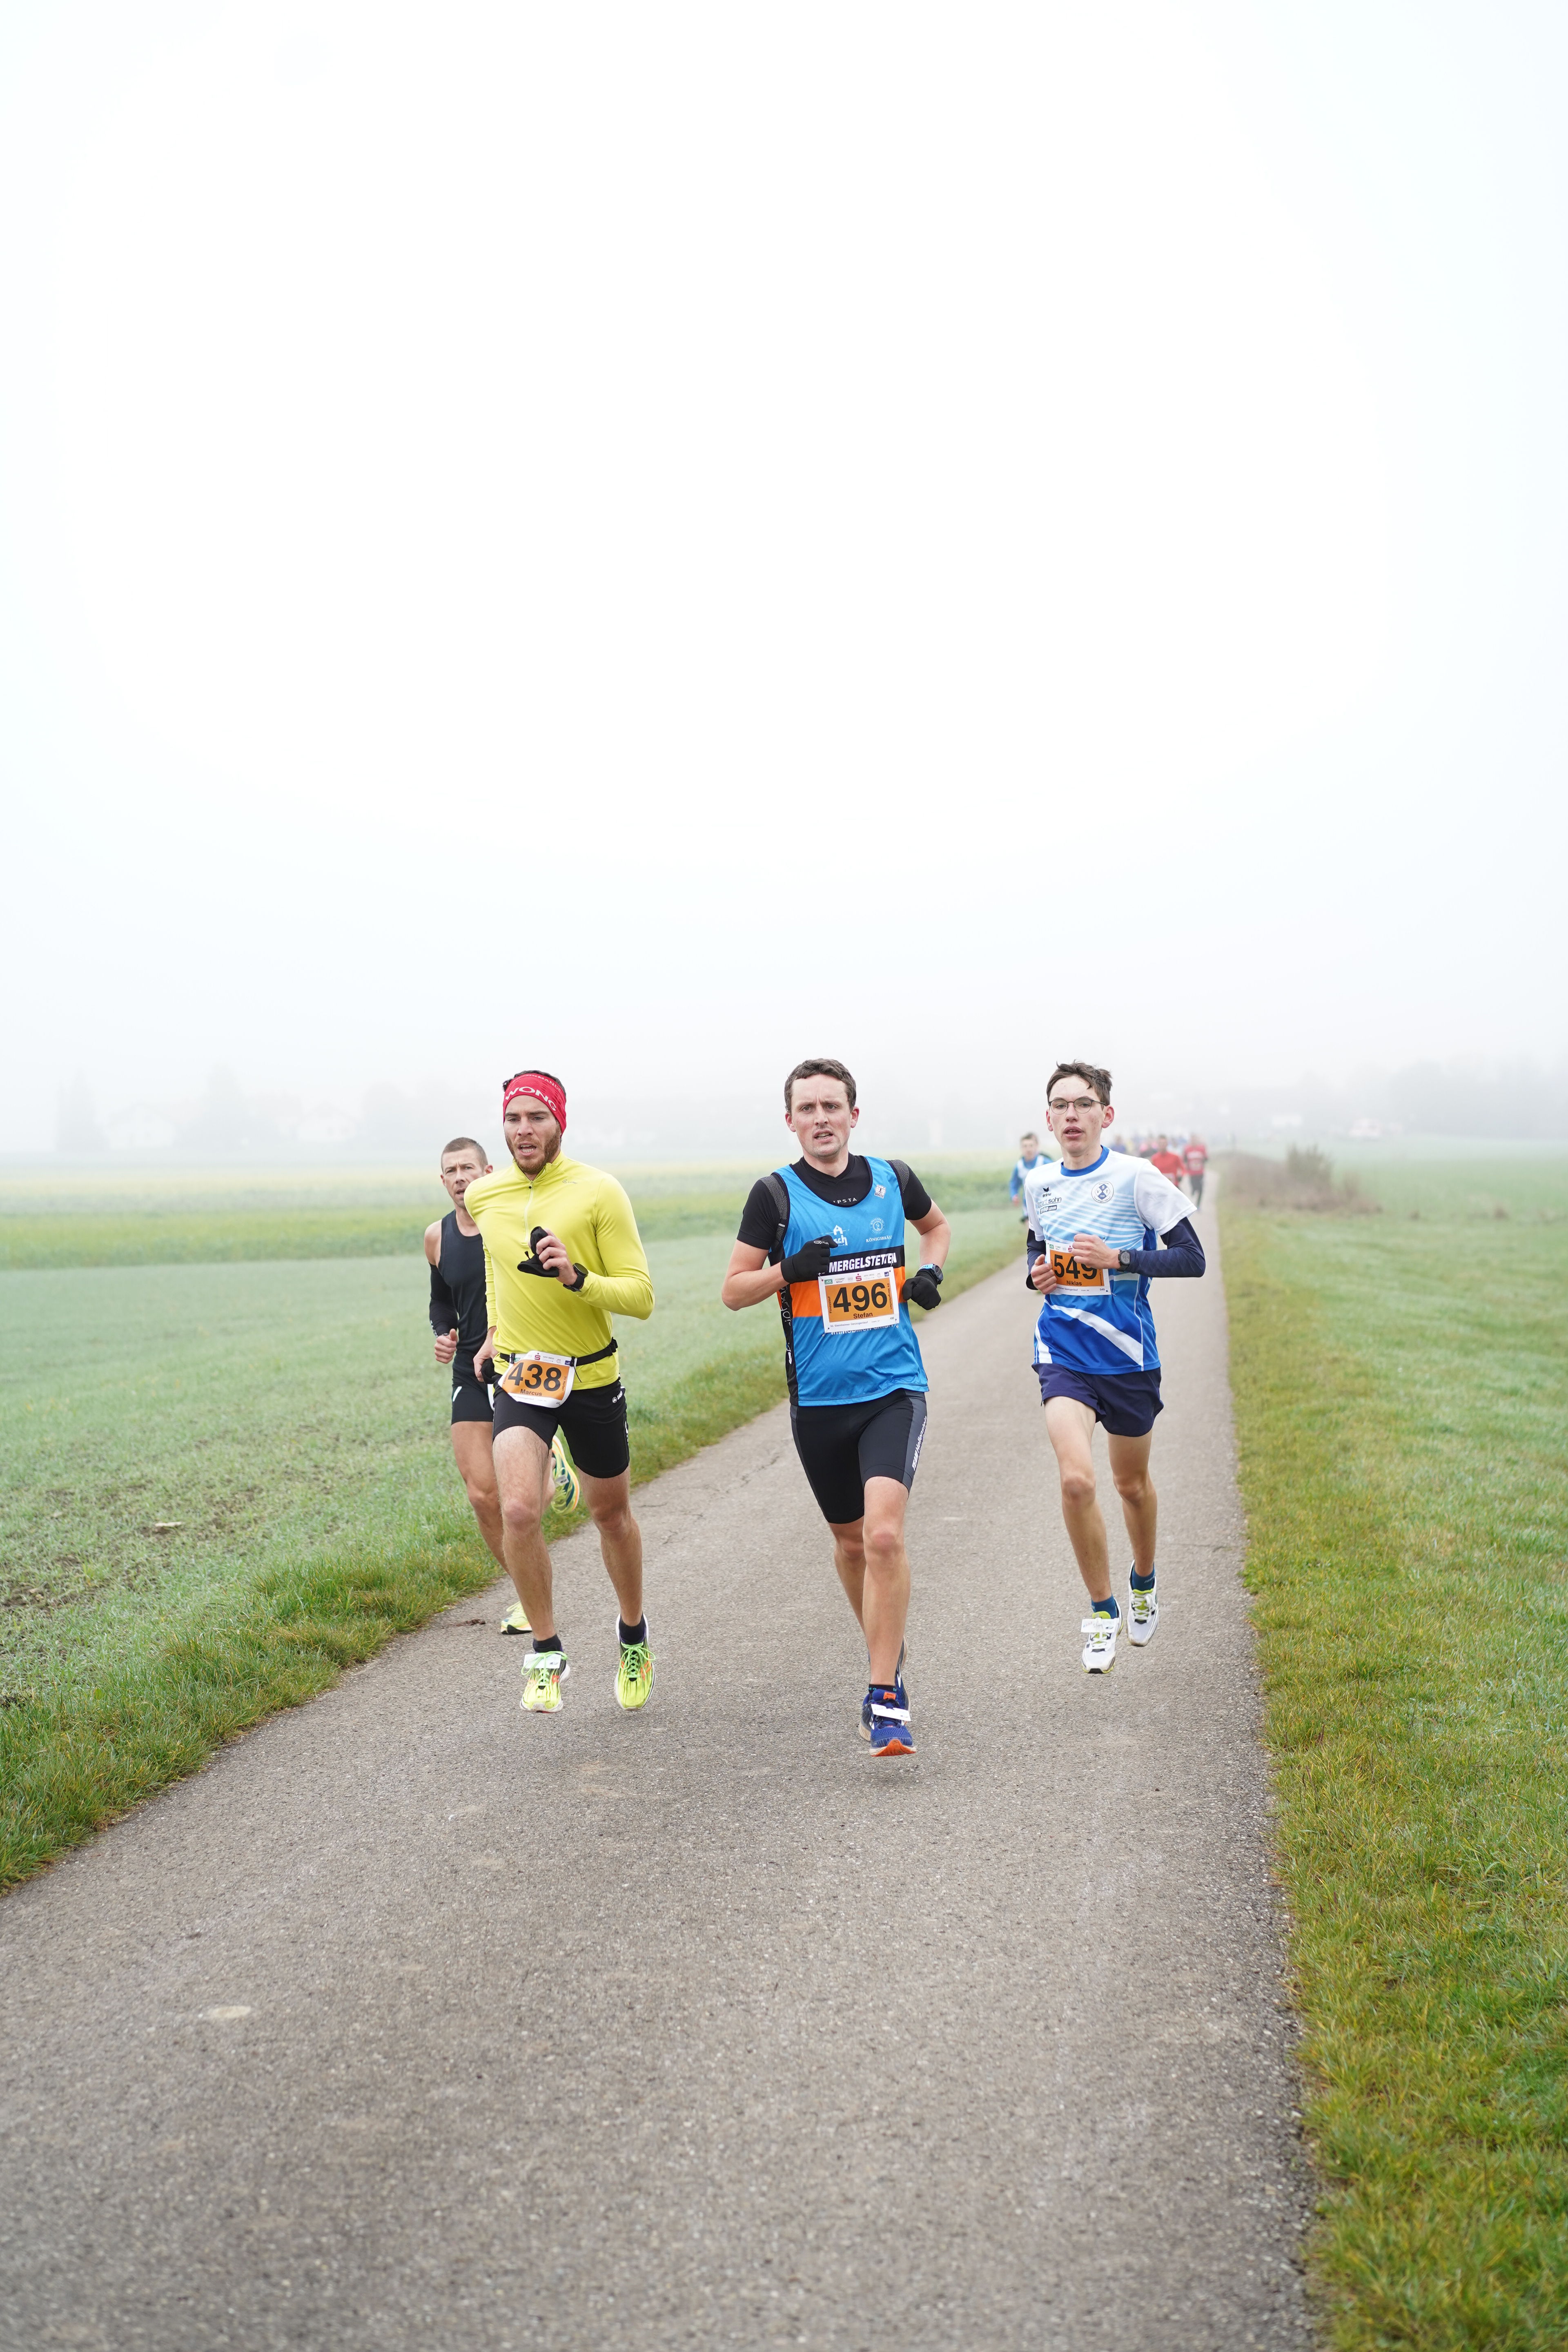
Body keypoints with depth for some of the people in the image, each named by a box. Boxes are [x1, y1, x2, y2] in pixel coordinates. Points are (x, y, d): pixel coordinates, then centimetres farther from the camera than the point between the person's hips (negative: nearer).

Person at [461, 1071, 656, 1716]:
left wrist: (578, 1278, -30)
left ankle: (634, 1636, 40)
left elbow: (641, 1297, -15)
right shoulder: (482, 1196, 0)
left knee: (610, 1513, 15)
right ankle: (547, 1654, -2)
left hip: (592, 1378, -2)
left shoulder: (598, 1192, -13)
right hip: (519, 1375, 2)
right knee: (518, 1510, -19)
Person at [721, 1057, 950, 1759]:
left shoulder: (893, 1179, 4)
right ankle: (884, 1653, 40)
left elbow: (936, 1226, 26)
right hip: (819, 1398, 1)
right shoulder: (775, 1194, -2)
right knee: (850, 1541, 13)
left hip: (894, 1389, -1)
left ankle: (885, 1699, -13)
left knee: (884, 1531, -19)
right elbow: (733, 1290, 0)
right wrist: (790, 1269, -18)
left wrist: (930, 1269, 6)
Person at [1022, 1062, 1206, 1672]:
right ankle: (1102, 1610, 1)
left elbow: (1192, 1258, -10)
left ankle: (1143, 1581, 45)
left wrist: (1117, 1259, -20)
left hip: (1127, 1353, -2)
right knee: (1076, 1479, -18)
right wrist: (1038, 1274, 1)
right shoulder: (1040, 1184, 5)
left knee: (1131, 1484, 15)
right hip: (1063, 1352, 2)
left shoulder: (1136, 1177, -9)